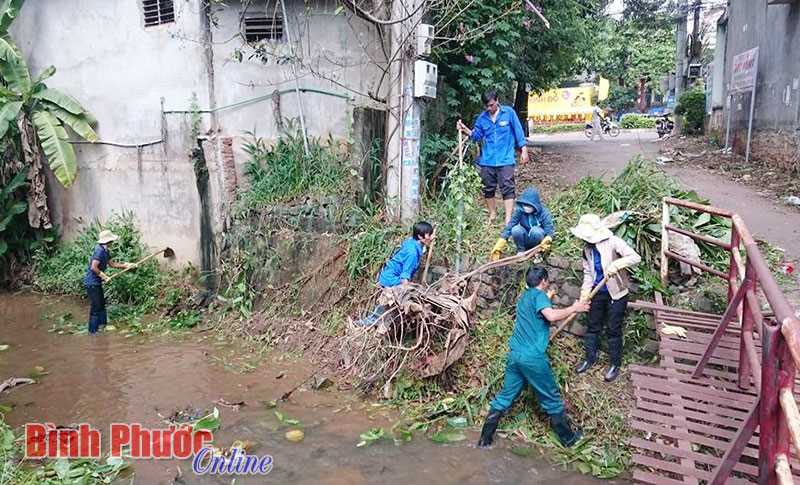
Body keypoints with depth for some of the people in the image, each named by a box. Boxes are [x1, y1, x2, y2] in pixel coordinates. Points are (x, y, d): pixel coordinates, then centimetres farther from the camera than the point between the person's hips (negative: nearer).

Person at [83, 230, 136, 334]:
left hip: (97, 282, 10)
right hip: (92, 283, -10)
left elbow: (112, 264, 18)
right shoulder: (99, 251, -22)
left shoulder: (106, 251, 8)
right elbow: (93, 267, -28)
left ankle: (102, 324, 32)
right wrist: (104, 276, -18)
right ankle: (93, 330, 7)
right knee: (95, 306, -3)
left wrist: (126, 265, 13)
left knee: (101, 304, 19)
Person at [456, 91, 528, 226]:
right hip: (487, 160, 4)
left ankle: (508, 220, -8)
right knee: (488, 189, 12)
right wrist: (465, 130, -8)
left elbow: (518, 132, 0)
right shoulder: (482, 117, 6)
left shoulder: (509, 112, -2)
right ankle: (492, 215, 31)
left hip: (505, 160, -4)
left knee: (507, 189, -7)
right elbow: (476, 135, 10)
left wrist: (523, 150, -1)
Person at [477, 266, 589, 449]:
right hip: (533, 357, -7)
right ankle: (568, 438, 25)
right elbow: (551, 316, -27)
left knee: (505, 396, 13)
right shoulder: (539, 295, -8)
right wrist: (574, 308, -13)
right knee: (551, 398, 9)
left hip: (515, 354, 7)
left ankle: (485, 438, 14)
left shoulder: (524, 297, 17)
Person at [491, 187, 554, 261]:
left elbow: (549, 230, -23)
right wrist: (499, 246, -29)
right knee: (516, 229, -29)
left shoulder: (544, 213, -19)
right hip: (525, 240, 2)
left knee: (535, 230, -34)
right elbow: (510, 225, -21)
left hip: (537, 239, -1)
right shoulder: (519, 210, -17)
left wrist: (547, 240, -46)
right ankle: (520, 251, -5)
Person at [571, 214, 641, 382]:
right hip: (598, 293, 6)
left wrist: (616, 264, -40)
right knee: (593, 326, 15)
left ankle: (615, 364, 21)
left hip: (616, 293, -6)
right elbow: (588, 272, 6)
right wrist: (585, 291, -7)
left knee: (613, 330, 4)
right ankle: (590, 358, 34)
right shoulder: (587, 249, -1)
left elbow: (635, 257, -25)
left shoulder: (612, 242, -20)